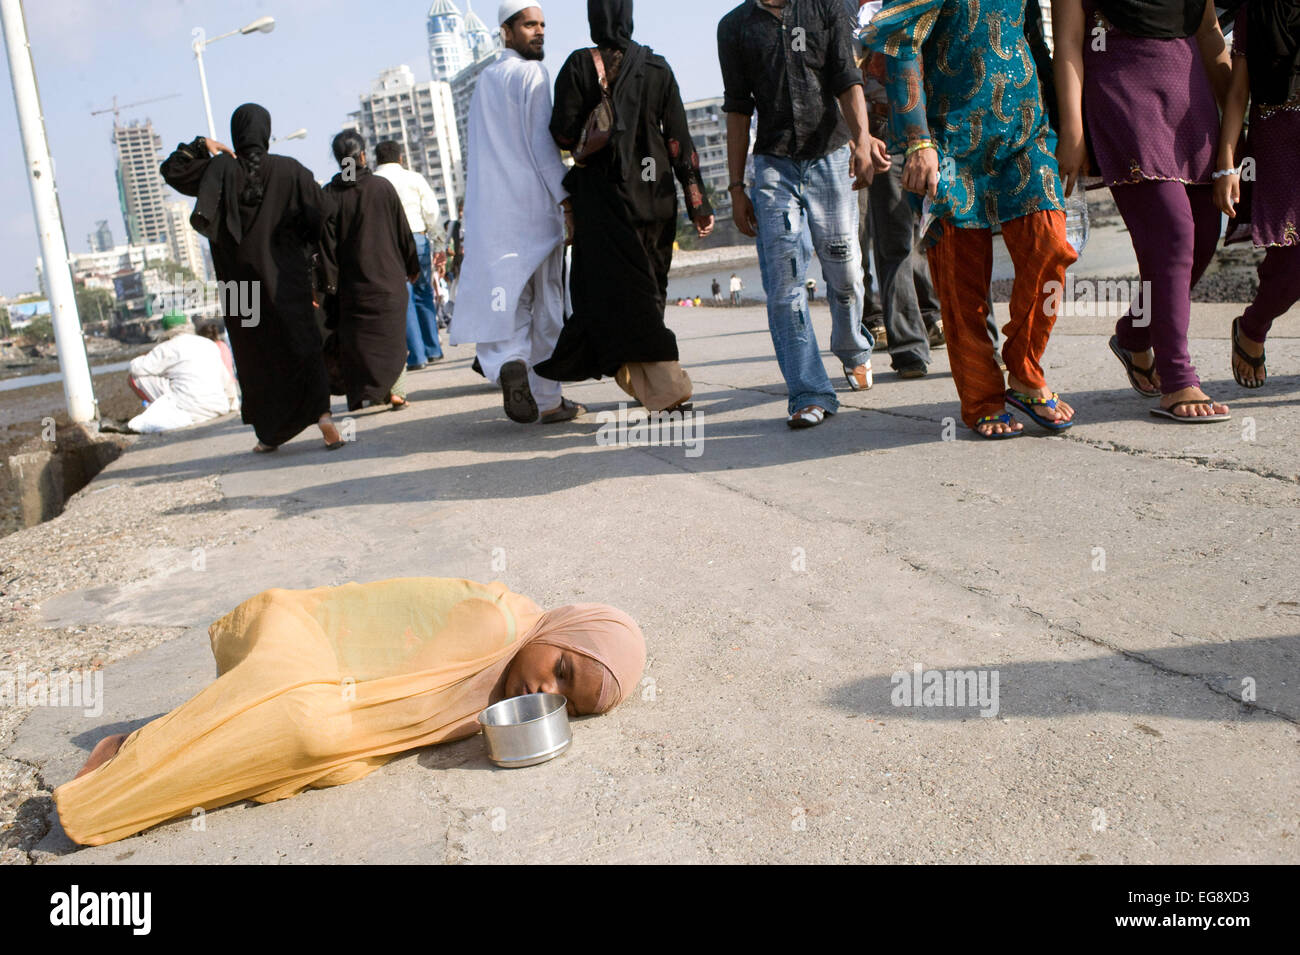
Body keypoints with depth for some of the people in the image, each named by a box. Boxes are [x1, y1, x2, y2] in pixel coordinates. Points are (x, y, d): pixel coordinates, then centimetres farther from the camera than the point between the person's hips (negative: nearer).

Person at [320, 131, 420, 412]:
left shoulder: (329, 194, -3)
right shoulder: (382, 186, -3)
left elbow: (327, 241, -5)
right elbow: (403, 231, 1)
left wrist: (330, 283, -3)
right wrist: (412, 267, 11)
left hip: (351, 281, 0)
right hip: (388, 276, 0)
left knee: (356, 338, 8)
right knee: (392, 335, 6)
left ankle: (366, 391, 2)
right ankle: (396, 390, 0)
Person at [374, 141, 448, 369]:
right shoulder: (415, 179, 7)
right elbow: (432, 213, 4)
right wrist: (440, 244, 7)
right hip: (418, 238, 2)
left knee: (402, 299, 0)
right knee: (424, 294, 14)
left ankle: (416, 356, -2)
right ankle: (433, 350, 17)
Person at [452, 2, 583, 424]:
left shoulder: (484, 80, 19)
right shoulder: (532, 74, -3)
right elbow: (541, 142, -11)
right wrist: (565, 199, -12)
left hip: (490, 212, 5)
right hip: (534, 205, -5)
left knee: (504, 296, 3)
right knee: (545, 303, 2)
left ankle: (508, 360, -27)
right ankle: (548, 400, 7)